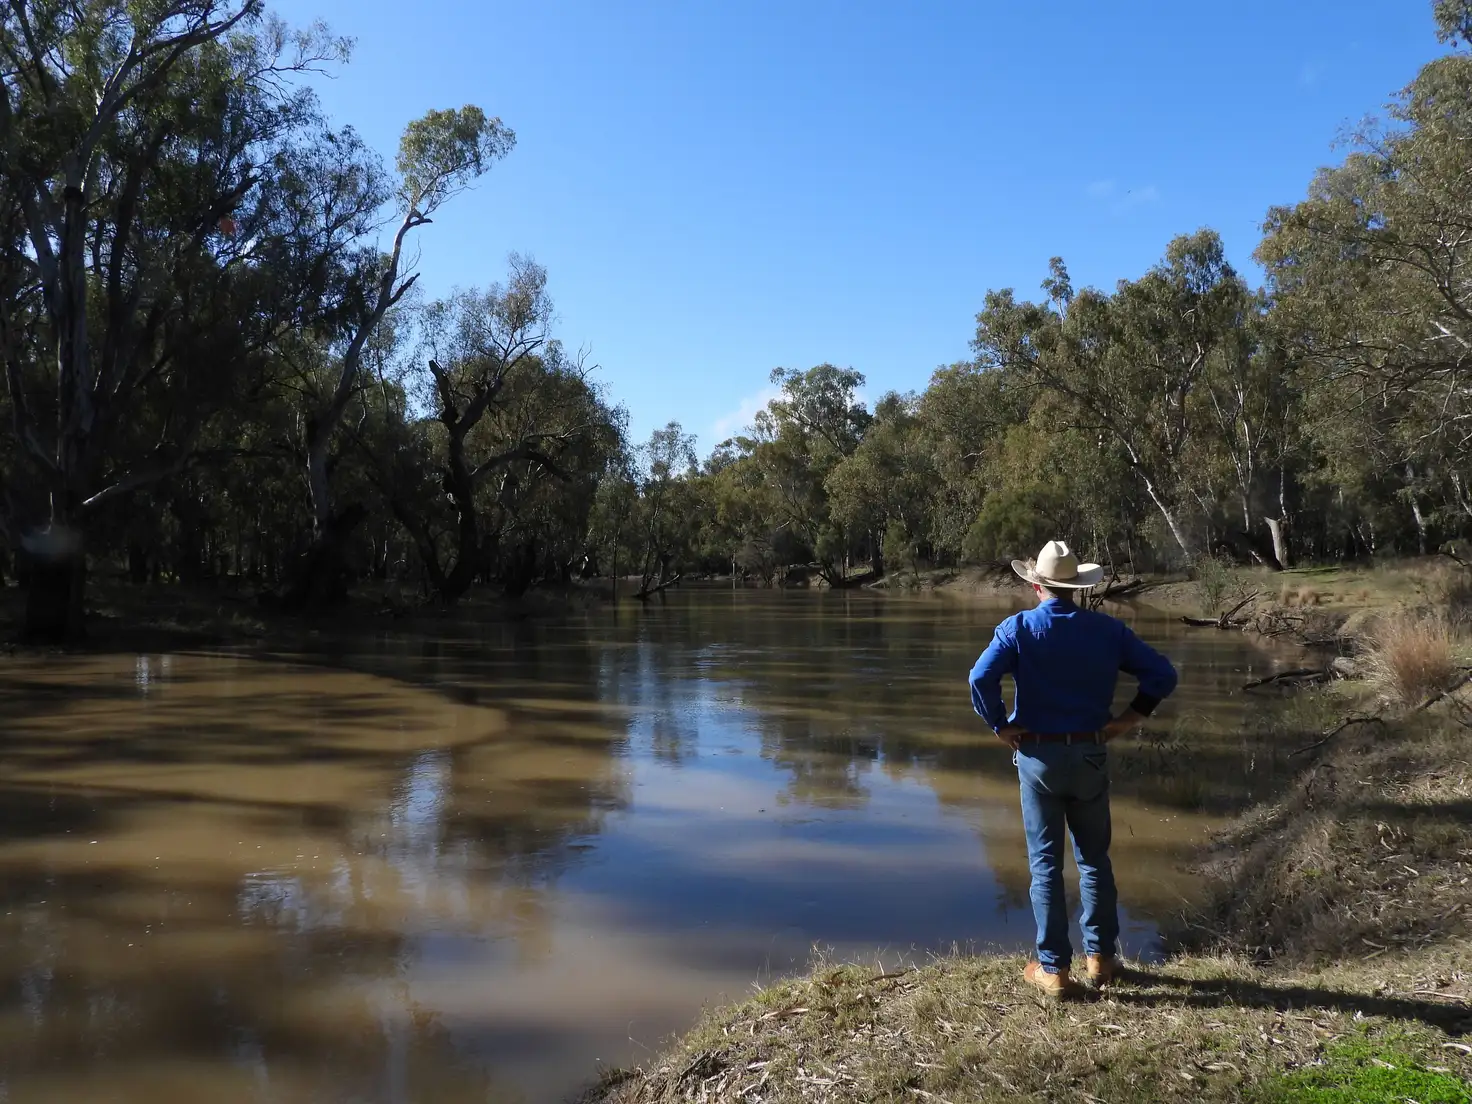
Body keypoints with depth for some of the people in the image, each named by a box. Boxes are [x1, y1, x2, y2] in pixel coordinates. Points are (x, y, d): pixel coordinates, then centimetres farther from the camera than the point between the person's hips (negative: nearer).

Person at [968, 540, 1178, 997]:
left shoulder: (1017, 628, -8)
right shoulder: (1106, 629, 0)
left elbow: (981, 677, -23)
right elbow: (1162, 674, -2)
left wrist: (1000, 725, -11)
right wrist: (1130, 718, 2)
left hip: (1038, 756, -2)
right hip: (1090, 756, 2)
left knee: (1045, 862, 7)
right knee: (1095, 858, 17)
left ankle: (1054, 968, 11)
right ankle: (1101, 957, 25)